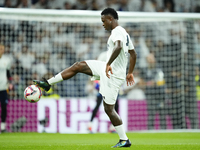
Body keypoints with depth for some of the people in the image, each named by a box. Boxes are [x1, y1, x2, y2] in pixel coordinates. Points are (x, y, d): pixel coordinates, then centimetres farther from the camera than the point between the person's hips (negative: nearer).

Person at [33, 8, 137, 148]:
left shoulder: (117, 32, -16)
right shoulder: (124, 33, 15)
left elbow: (118, 47, -37)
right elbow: (133, 54, 22)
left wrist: (109, 64, -36)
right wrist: (130, 73, 29)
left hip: (113, 75, -10)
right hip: (107, 68, 10)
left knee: (109, 108, -5)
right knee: (78, 65, 10)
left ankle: (124, 140, 2)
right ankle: (48, 83, 15)